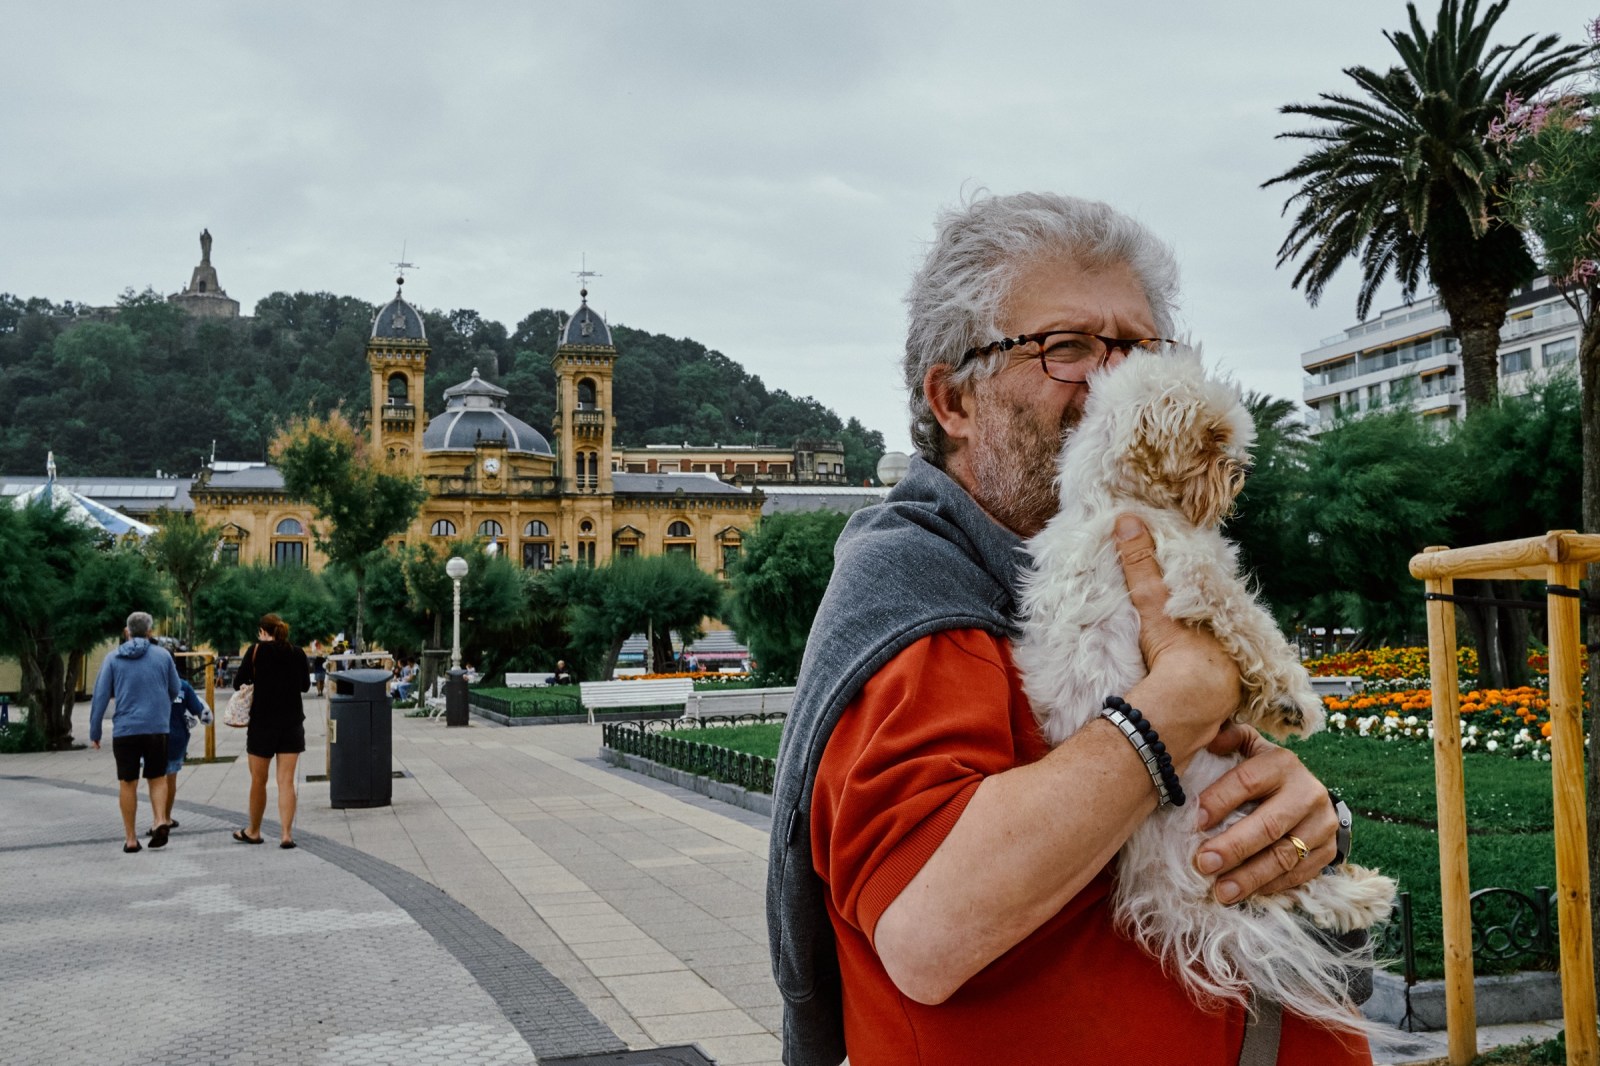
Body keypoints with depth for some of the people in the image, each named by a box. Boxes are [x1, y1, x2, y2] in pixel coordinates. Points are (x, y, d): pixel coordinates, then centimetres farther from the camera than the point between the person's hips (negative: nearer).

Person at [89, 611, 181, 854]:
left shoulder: (113, 659, 2)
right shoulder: (163, 655, 2)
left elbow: (100, 697, -1)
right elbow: (175, 691, 10)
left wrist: (94, 733, 5)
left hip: (125, 729, 0)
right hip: (157, 727, 0)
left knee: (127, 784, 9)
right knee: (157, 778, 13)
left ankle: (130, 838, 11)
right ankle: (160, 821, -9)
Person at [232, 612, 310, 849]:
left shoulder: (257, 650, -6)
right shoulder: (297, 653, 2)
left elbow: (238, 682, -2)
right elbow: (305, 685, 14)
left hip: (263, 722, -2)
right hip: (292, 723, 2)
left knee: (258, 780, 11)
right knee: (286, 781, 2)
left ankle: (253, 831, 25)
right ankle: (286, 834, -5)